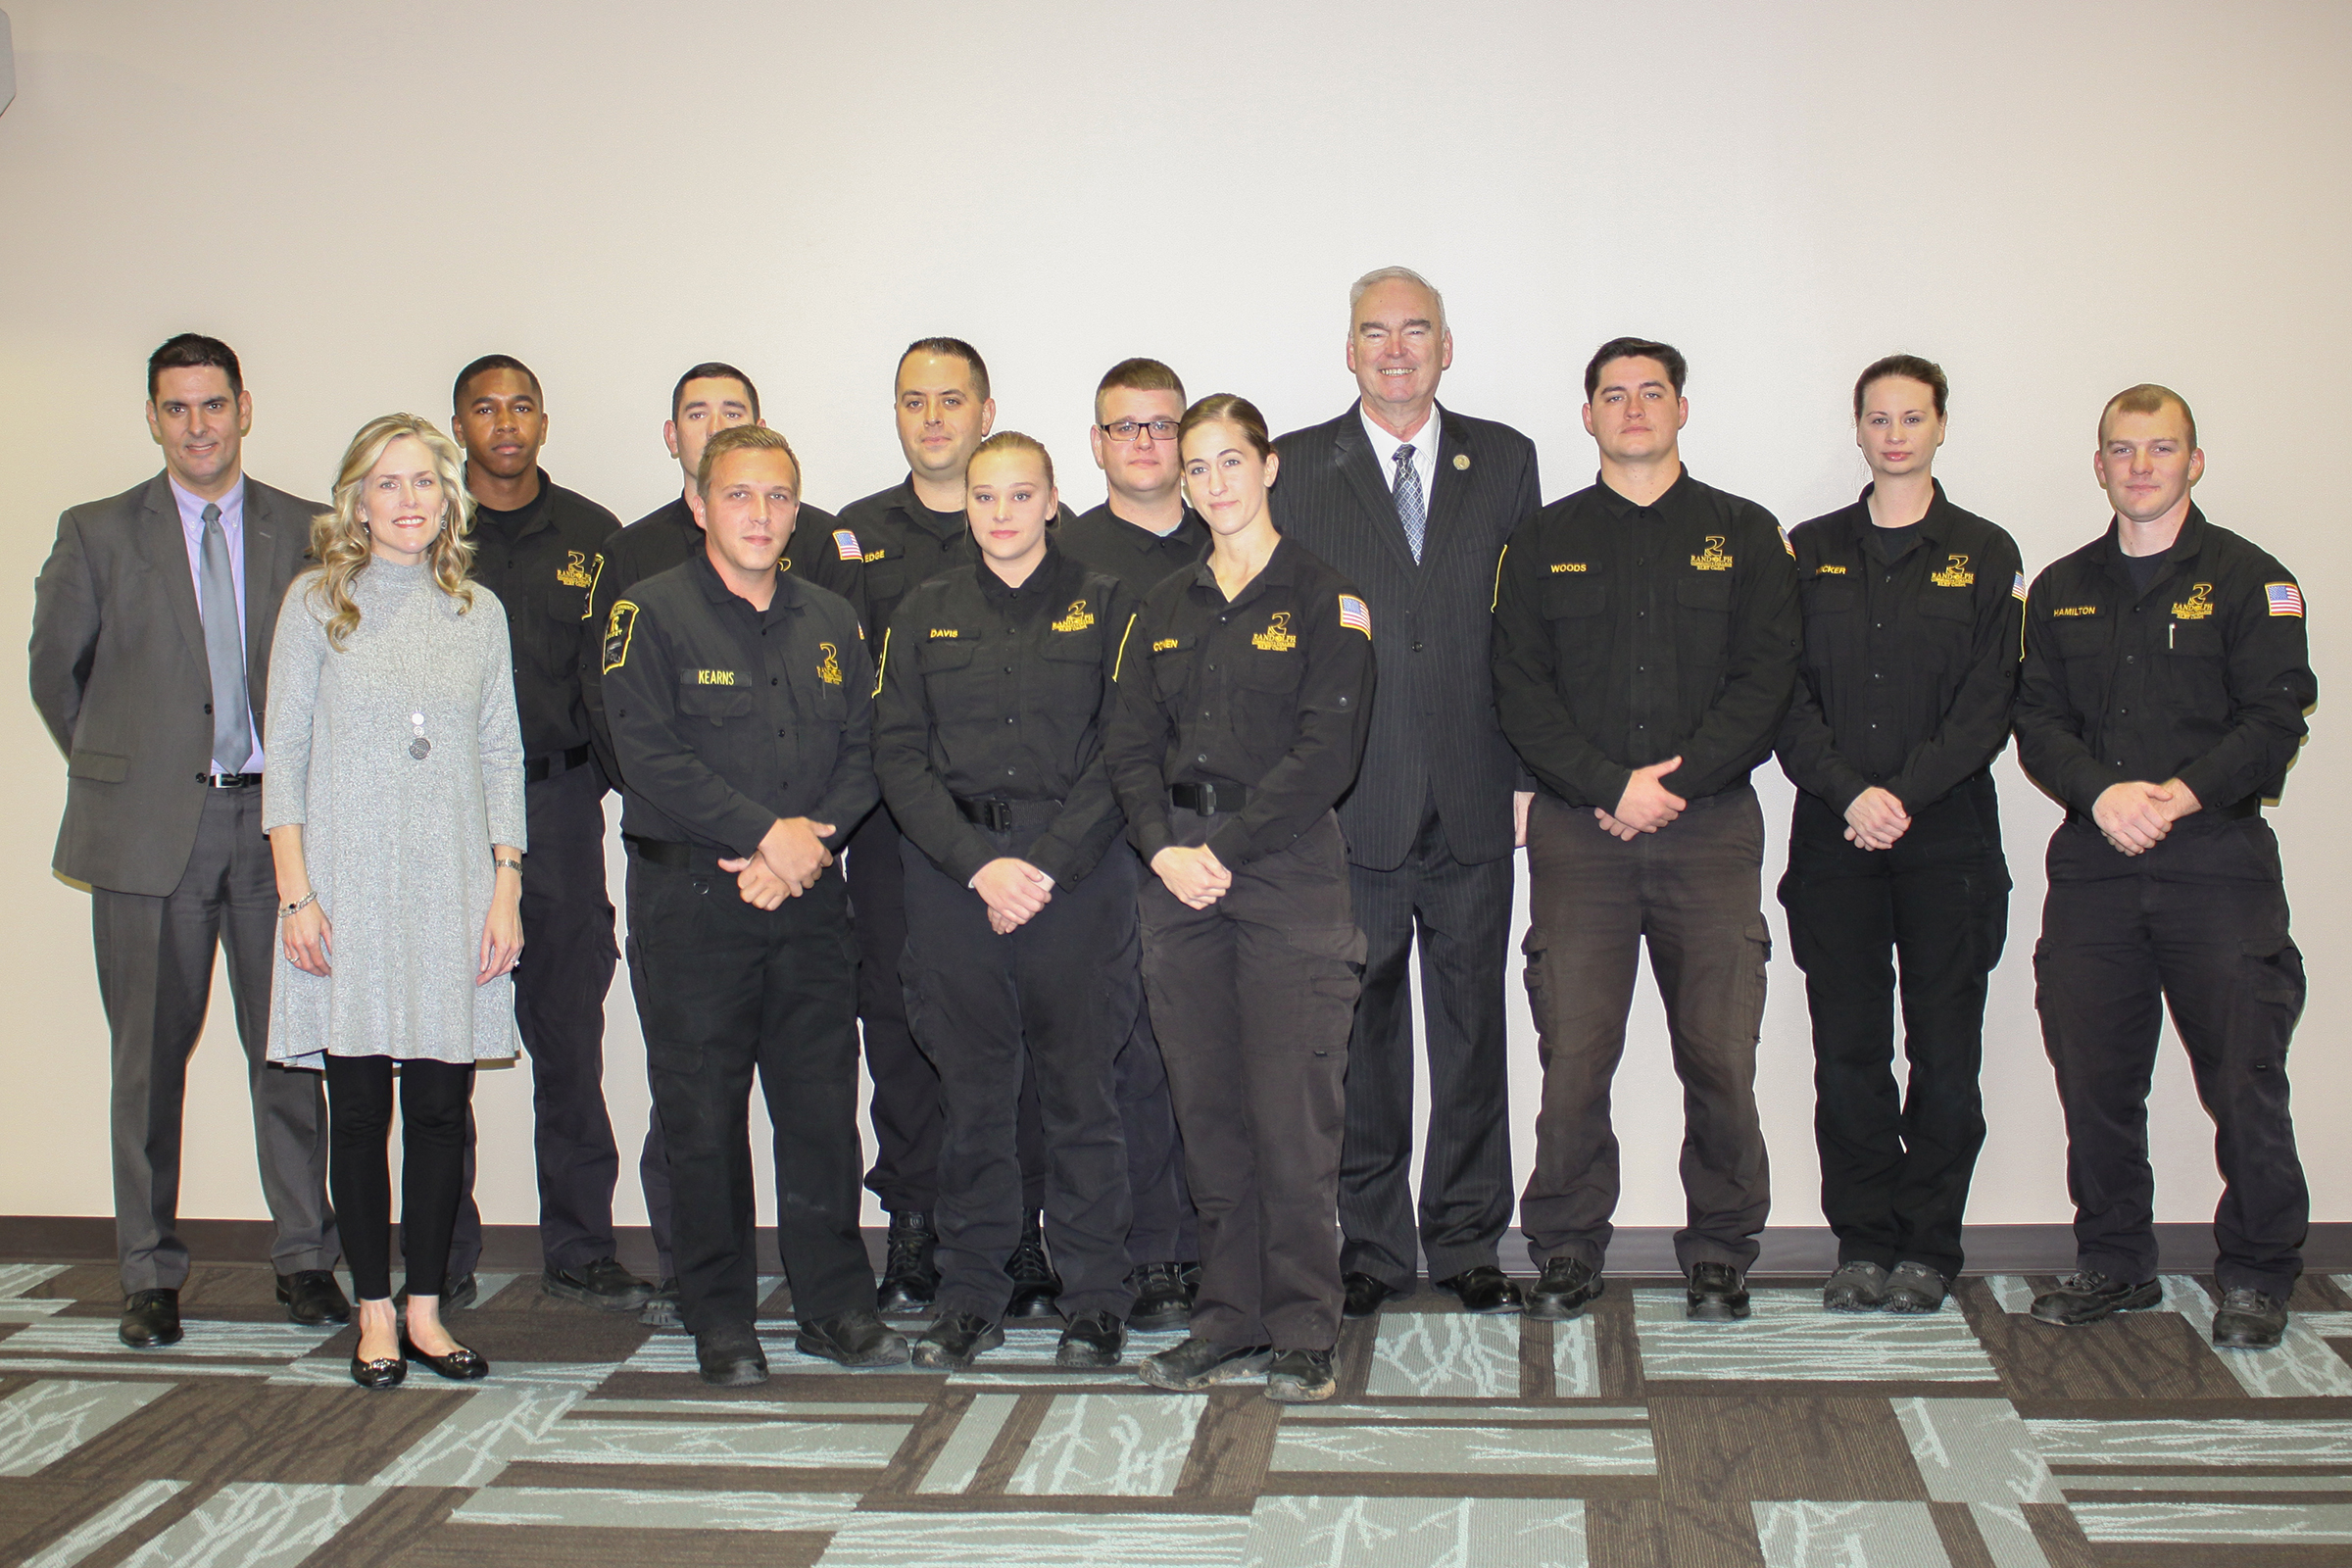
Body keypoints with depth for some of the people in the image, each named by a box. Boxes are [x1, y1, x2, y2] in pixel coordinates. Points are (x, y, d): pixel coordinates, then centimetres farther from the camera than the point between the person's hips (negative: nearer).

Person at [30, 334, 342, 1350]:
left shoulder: (306, 532, 6)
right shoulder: (99, 533, 5)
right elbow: (54, 667, 14)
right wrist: (117, 769, 13)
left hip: (275, 818, 1)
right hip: (150, 827, 0)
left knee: (287, 1047, 3)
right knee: (150, 1056, 4)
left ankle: (304, 1258, 14)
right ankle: (150, 1275, 15)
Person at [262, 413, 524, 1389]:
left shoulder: (479, 612, 11)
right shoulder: (316, 602, 4)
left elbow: (502, 759, 11)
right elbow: (285, 755, 2)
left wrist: (506, 890, 3)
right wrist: (295, 894, -6)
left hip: (454, 894, 2)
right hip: (348, 887, -2)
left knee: (442, 1106, 3)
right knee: (359, 1107, 2)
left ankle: (427, 1309, 14)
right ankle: (374, 1313, 13)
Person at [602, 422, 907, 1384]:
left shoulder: (831, 622, 13)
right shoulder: (651, 614, -2)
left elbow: (862, 754, 9)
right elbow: (651, 757, -12)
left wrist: (811, 841, -8)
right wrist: (768, 832, -15)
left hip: (809, 899, 4)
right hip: (689, 898, -4)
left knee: (824, 1104, 6)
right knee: (703, 1114, 2)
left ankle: (834, 1303, 18)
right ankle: (719, 1320, 14)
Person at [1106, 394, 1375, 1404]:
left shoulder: (1322, 601, 0)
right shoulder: (1165, 610, 16)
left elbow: (1325, 756, -9)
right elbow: (1132, 748, 11)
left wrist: (1224, 849, -13)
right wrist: (1164, 850, -7)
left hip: (1289, 875, -4)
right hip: (1179, 877, 5)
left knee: (1291, 1116, -5)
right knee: (1208, 1112, 6)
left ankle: (1302, 1336, 5)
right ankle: (1229, 1321, 17)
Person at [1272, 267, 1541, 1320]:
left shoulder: (1504, 461, 8)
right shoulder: (1297, 468, 4)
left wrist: (1527, 774, 2)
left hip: (1473, 800, 1)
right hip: (1349, 801, -1)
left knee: (1471, 1029, 8)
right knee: (1361, 1035, 6)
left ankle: (1467, 1245, 21)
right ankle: (1370, 1250, 18)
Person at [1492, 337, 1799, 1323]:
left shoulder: (1745, 536, 10)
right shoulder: (1543, 544, 11)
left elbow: (1764, 682, 1)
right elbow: (1520, 690, 3)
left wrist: (1675, 783, -10)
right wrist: (1611, 787, -10)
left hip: (1711, 827, 0)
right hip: (1577, 833, 0)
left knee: (1719, 1056, 0)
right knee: (1573, 1056, -2)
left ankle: (1719, 1253, 15)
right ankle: (1566, 1251, 11)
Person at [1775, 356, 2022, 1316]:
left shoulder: (1984, 555, 7)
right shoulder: (1810, 553, 11)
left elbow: (1990, 701, -1)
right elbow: (1786, 695, 3)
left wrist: (1905, 794, -13)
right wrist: (1849, 793, -11)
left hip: (1948, 841, -1)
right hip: (1833, 841, 1)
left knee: (1945, 1056, 1)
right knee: (1847, 1054, 2)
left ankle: (1928, 1246, 13)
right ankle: (1863, 1243, 12)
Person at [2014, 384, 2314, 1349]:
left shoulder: (2249, 580, 3)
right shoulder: (2061, 591, 14)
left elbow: (2275, 720, -5)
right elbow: (2037, 724, 7)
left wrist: (2177, 795, -17)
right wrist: (2103, 792, -12)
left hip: (2220, 863, -3)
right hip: (2092, 867, 3)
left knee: (2244, 1080, -2)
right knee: (2094, 1079, 6)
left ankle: (2256, 1276, 13)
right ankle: (2113, 1262, 20)